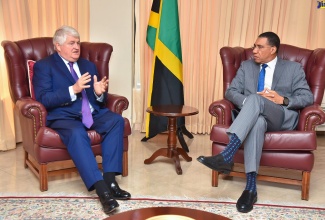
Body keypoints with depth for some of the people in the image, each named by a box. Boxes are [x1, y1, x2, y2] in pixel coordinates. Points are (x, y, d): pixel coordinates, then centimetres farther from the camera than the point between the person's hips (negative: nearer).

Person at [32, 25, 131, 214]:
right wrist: (73, 89, -21)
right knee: (77, 133, -37)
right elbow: (43, 99, -10)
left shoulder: (89, 65, 20)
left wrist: (100, 93, -10)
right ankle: (102, 189, -40)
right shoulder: (43, 66, 4)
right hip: (64, 115, -5)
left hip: (93, 113, 5)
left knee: (117, 120, -24)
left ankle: (109, 179, -25)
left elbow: (100, 100, 16)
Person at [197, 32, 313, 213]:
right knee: (257, 121, -39)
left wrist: (283, 100, -14)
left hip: (284, 118, -2)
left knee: (255, 99, -34)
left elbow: (308, 98, 4)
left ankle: (226, 155, -47)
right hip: (255, 116, 2)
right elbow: (231, 92, 8)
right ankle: (251, 187, -42)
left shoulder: (293, 68, 12)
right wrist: (250, 102, -13)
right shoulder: (246, 66, 19)